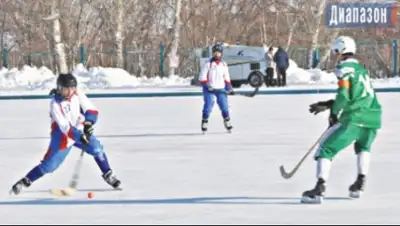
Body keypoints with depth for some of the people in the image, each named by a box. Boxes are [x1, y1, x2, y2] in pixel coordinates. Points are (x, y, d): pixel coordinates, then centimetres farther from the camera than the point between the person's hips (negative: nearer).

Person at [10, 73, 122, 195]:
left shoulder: (79, 95, -13)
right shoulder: (55, 104, -25)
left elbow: (92, 111, -15)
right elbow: (64, 126, -30)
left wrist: (88, 123, -35)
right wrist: (79, 136, -40)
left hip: (80, 131, 4)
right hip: (62, 136, -4)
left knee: (97, 149, -9)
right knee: (50, 164, -7)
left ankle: (108, 175, 11)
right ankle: (25, 182, 5)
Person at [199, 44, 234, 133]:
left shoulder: (224, 64, 11)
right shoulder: (208, 64, -5)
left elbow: (226, 77, 18)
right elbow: (202, 77, -7)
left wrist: (229, 87, 8)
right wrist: (206, 85, -19)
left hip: (221, 89, 4)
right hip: (210, 89, -4)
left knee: (224, 106, -1)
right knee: (208, 105, -10)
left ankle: (227, 122, 9)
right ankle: (204, 122, 0)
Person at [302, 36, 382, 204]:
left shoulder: (344, 68, 0)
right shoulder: (361, 70, 25)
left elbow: (344, 95, -12)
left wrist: (333, 112, 3)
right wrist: (328, 105, 25)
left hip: (354, 118, -7)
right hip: (373, 119, 8)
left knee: (326, 149, -3)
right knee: (363, 147, 36)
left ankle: (320, 188, -18)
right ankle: (360, 183, 26)